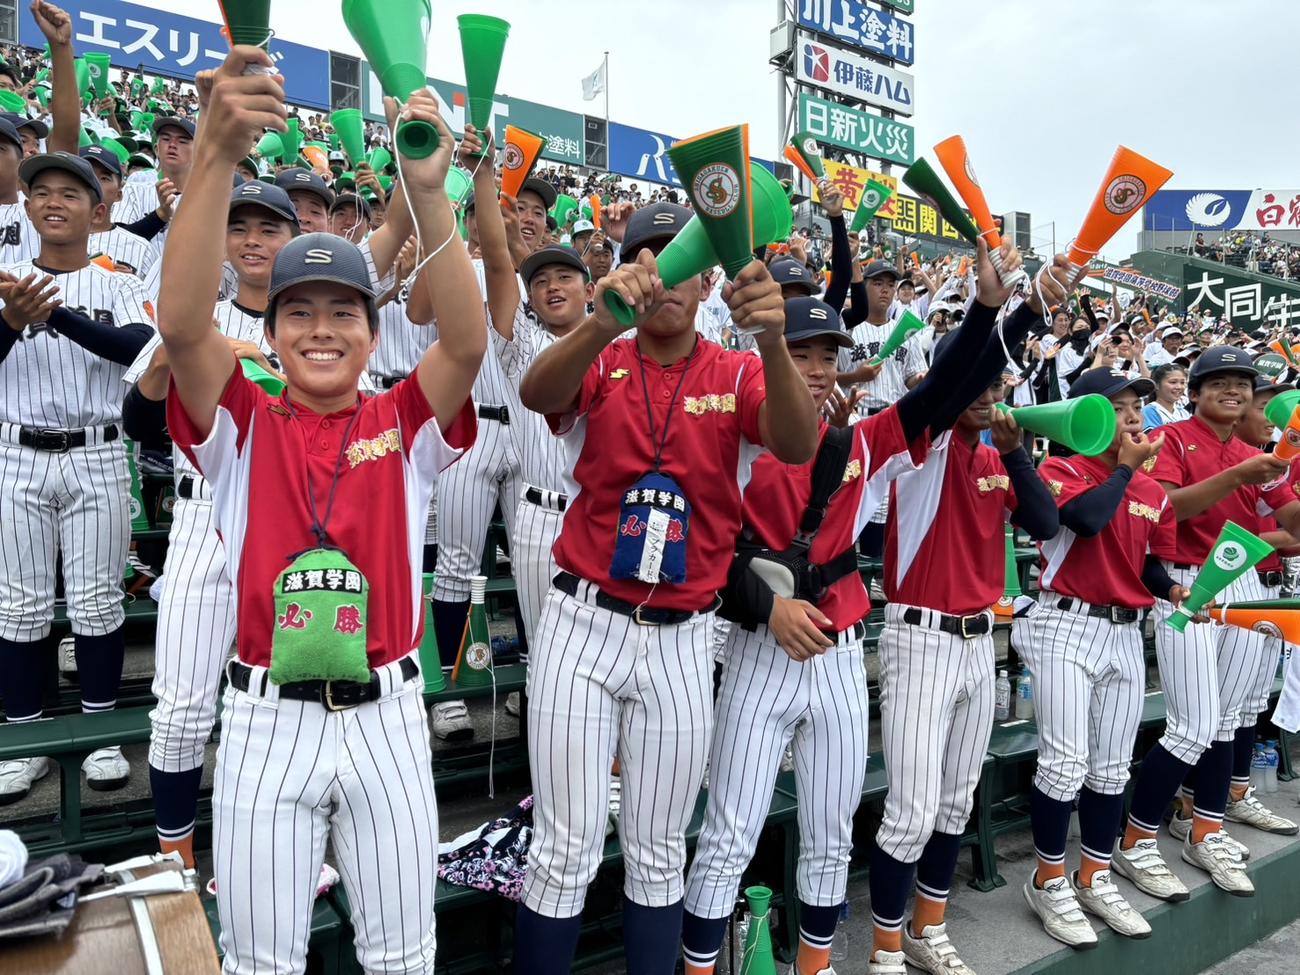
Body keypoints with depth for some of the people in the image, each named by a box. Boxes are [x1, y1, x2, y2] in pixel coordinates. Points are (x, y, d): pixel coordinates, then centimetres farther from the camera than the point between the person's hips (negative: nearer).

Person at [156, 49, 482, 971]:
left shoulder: (404, 426, 0)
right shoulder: (243, 427, -1)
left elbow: (469, 343, -18)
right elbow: (182, 323, -18)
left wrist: (430, 192, -29)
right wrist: (219, 156, -29)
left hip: (387, 716, 1)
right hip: (268, 721, 0)